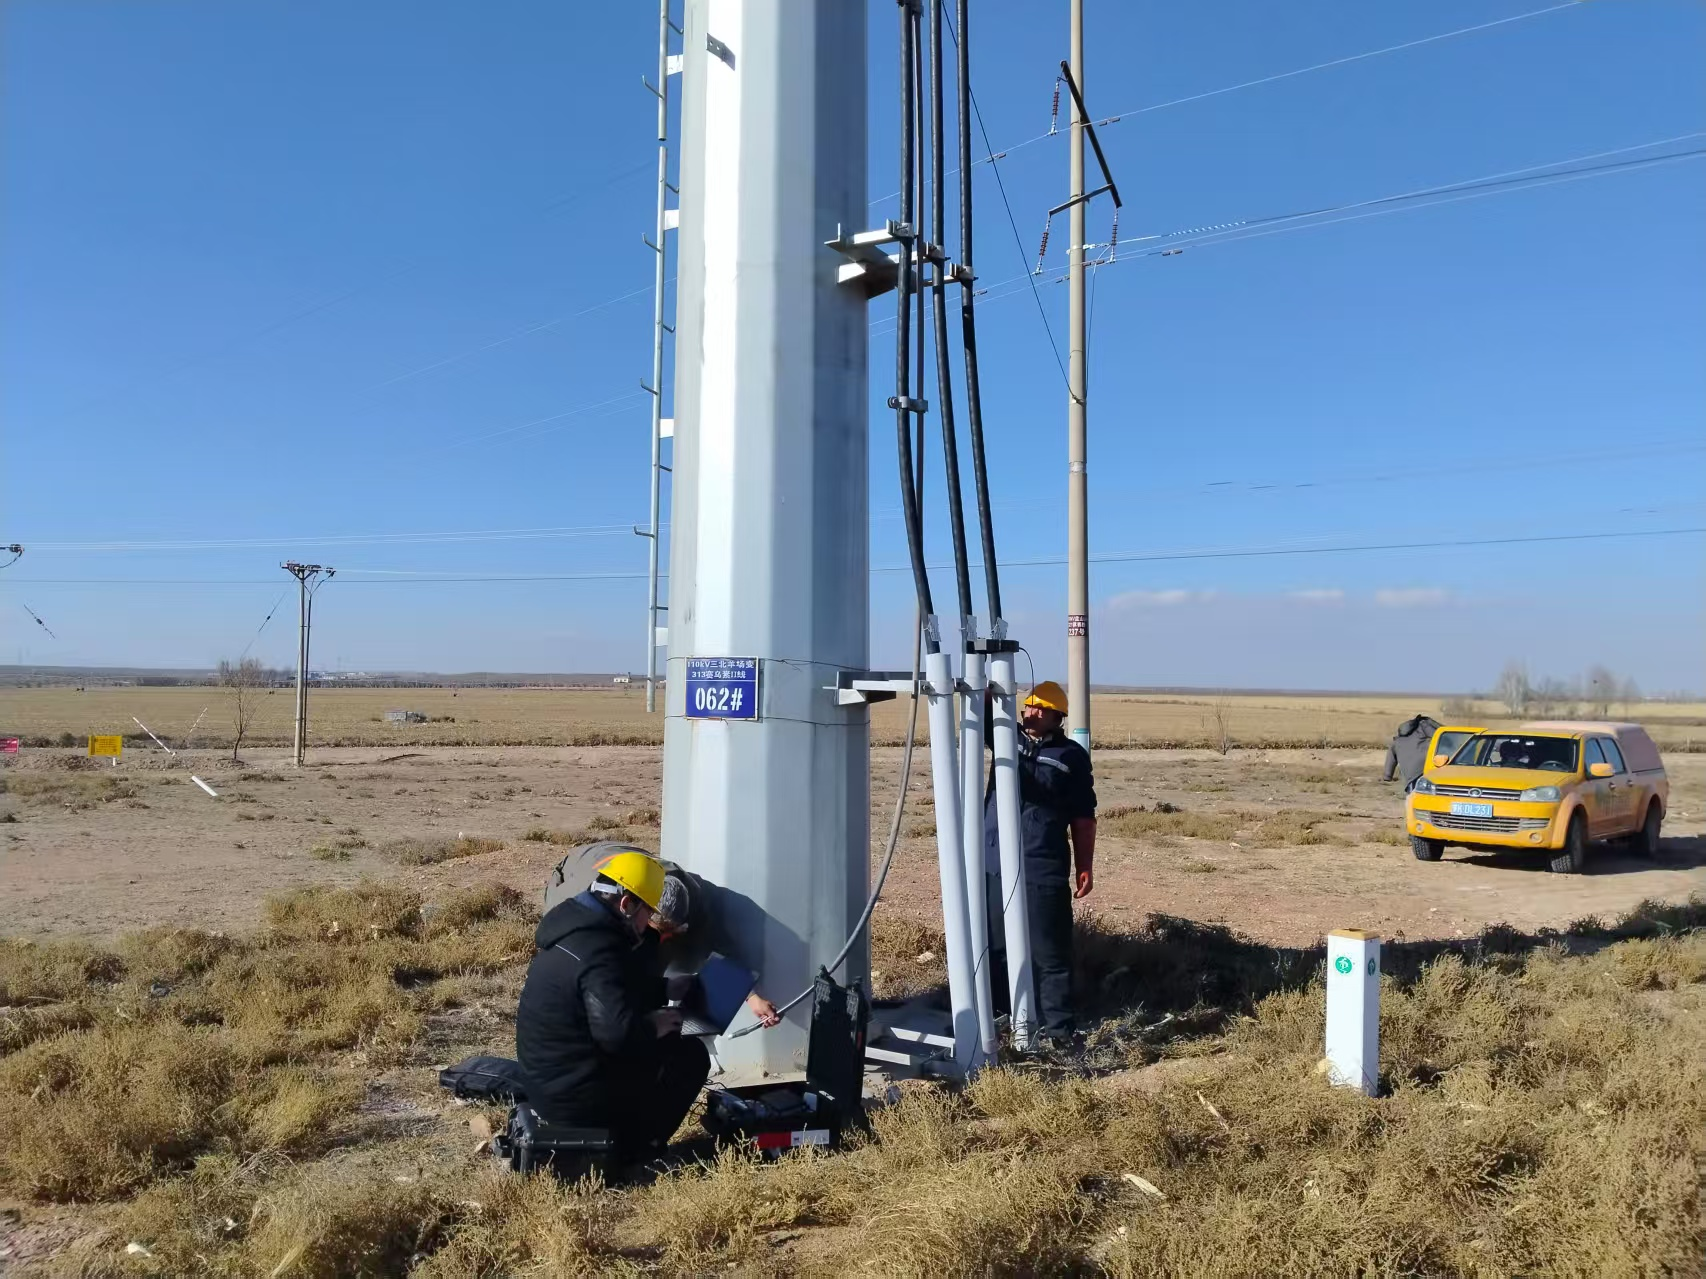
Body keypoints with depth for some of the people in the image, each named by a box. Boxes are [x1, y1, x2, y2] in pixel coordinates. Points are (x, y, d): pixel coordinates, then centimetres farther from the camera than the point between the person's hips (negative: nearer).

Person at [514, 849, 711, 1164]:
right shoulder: (596, 951, -25)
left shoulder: (573, 929, 7)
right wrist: (653, 1026, -15)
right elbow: (619, 1033, -33)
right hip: (578, 1099, -9)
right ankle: (629, 1149, 1)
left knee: (668, 1043, 23)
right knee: (692, 1054, 3)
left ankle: (618, 1135, 16)